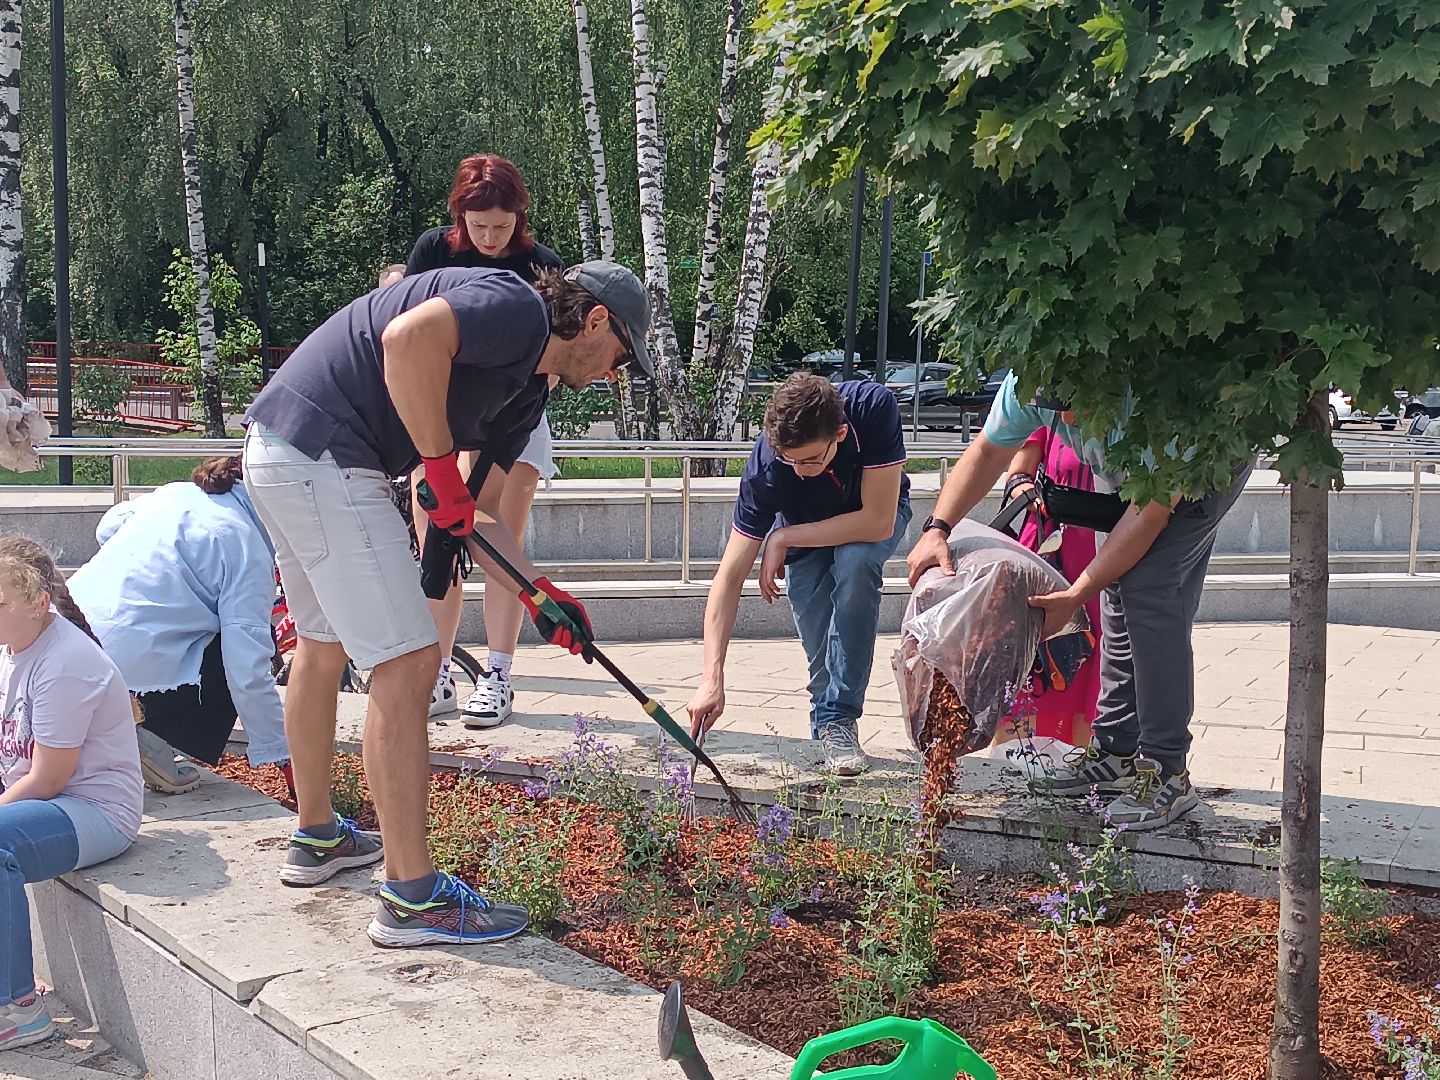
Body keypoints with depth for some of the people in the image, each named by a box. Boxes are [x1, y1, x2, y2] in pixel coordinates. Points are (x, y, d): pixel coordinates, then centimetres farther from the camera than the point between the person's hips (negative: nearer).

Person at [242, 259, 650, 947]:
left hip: (280, 453, 11)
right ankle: (412, 898, -3)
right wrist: (440, 463, -21)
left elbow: (474, 511, 20)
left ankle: (316, 838, 42)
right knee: (406, 664, -9)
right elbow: (409, 336, -29)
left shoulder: (526, 392, 19)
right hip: (320, 456, -11)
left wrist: (541, 595, 12)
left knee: (323, 646, 25)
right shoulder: (518, 308, -10)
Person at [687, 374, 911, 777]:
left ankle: (839, 718, -22)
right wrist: (712, 678, -41)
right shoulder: (765, 467, -35)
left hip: (877, 516, -1)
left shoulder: (875, 408, -39)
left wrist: (783, 539, -32)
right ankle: (827, 723, 13)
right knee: (816, 635, -17)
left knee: (854, 562, -32)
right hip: (805, 530, 1)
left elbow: (878, 523, -36)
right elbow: (729, 578, -33)